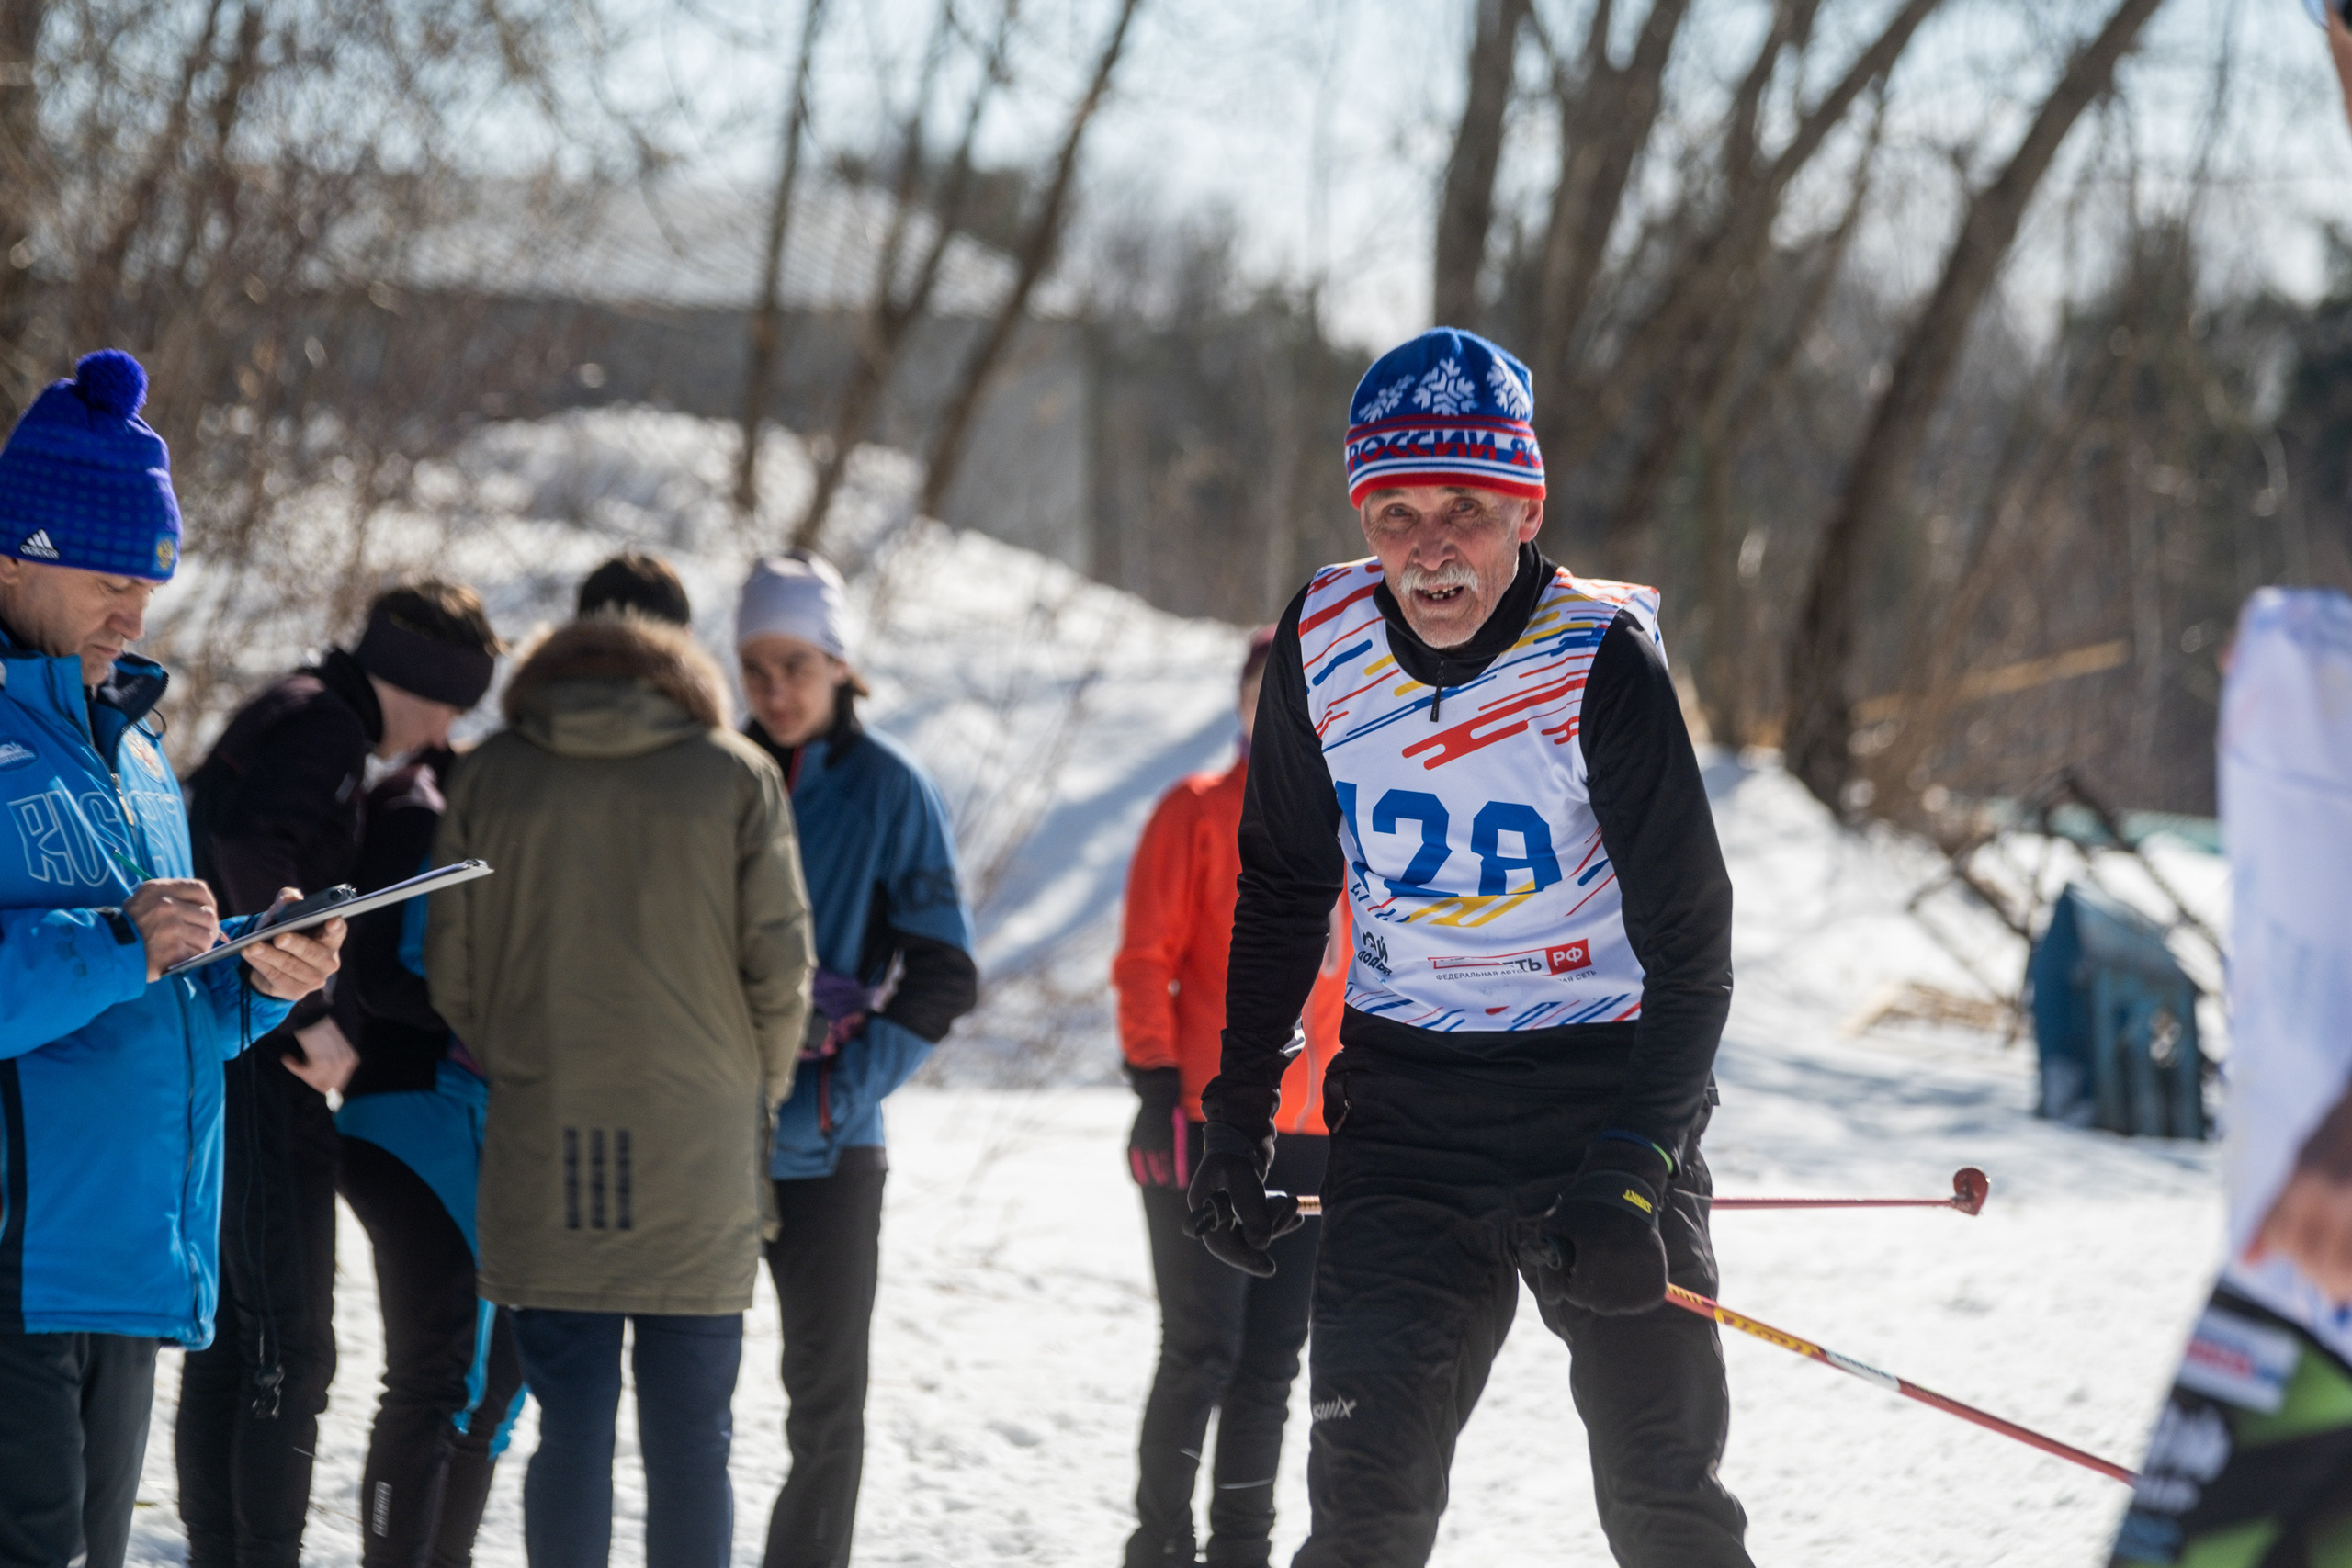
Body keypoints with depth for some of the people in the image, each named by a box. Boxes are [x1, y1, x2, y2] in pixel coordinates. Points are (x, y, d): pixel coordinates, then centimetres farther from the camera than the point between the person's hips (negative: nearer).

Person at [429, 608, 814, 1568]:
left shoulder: (491, 776, 7)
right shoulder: (736, 776, 4)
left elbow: (451, 974, 5)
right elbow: (780, 967, 0)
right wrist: (759, 1092, 16)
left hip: (542, 1152, 1)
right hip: (695, 1155, -1)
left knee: (571, 1429, 3)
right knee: (689, 1437, 3)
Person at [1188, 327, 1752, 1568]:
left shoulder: (1601, 665, -16)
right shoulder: (1324, 642, -4)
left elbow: (1690, 953, -13)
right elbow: (1282, 890, 12)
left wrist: (1627, 1178, -23)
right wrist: (1237, 1120, 9)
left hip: (1602, 1082, -3)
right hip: (1404, 1098, 3)